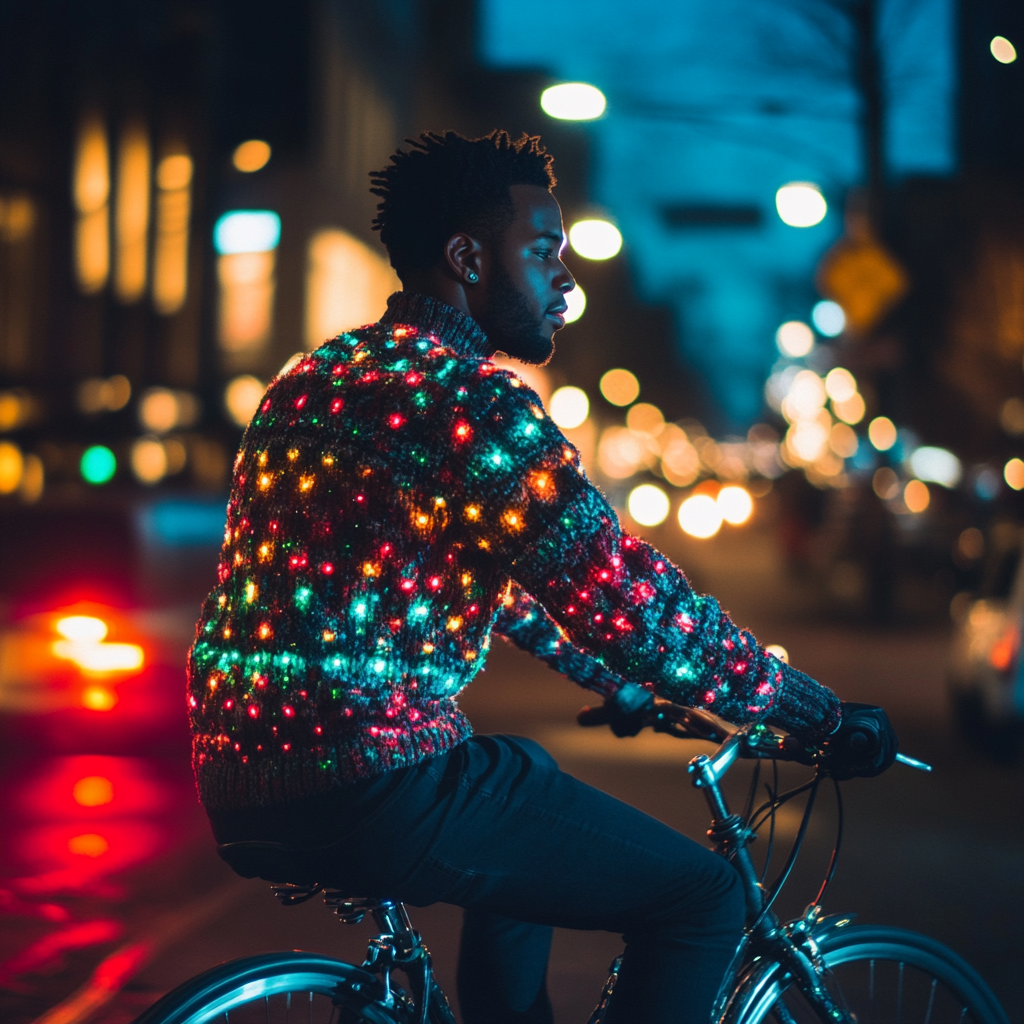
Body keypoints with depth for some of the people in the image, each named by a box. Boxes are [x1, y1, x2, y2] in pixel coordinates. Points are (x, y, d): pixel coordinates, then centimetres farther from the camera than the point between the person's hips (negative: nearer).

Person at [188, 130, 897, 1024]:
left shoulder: (324, 375, 17)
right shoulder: (470, 397, -12)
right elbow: (632, 604, -15)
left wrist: (607, 678, 35)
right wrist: (820, 713, -3)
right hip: (370, 788, -10)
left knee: (529, 785, 35)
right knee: (701, 899, -1)